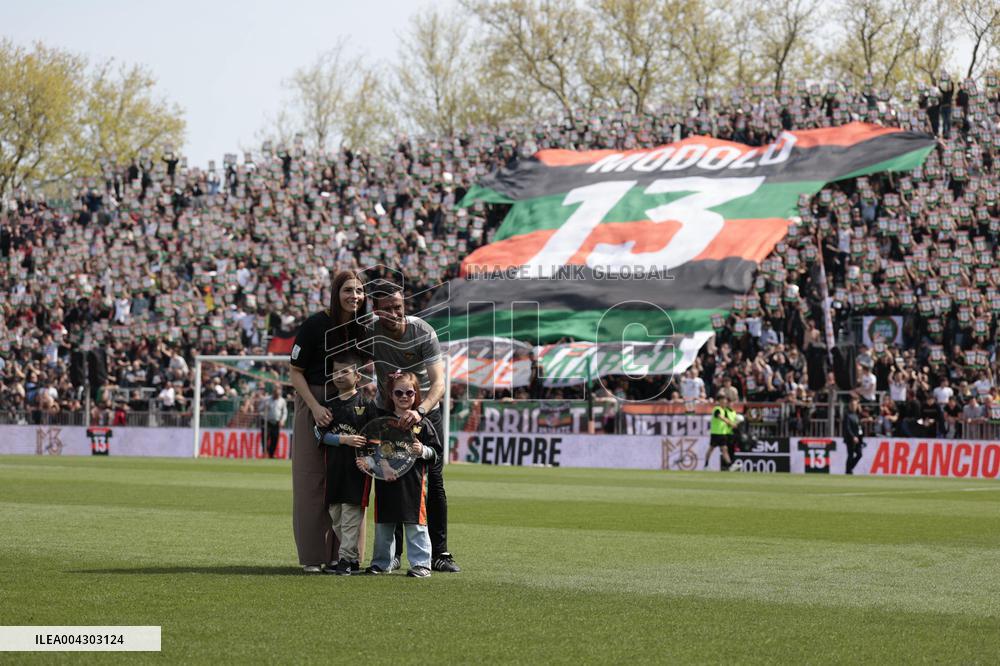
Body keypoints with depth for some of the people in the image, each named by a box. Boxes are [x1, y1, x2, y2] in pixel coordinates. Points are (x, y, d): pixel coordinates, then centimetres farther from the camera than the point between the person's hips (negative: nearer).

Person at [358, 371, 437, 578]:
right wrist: (367, 462, -10)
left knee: (415, 525, -1)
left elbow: (435, 452, 3)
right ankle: (381, 562, 21)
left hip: (413, 481, -3)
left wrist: (422, 450, -17)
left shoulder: (422, 423, 1)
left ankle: (421, 563, 5)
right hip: (385, 481, 3)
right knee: (383, 525, 10)